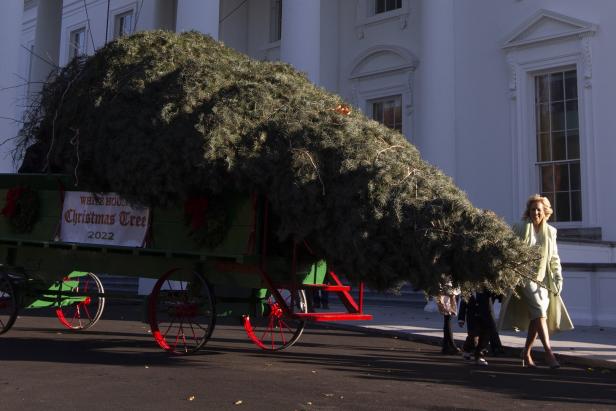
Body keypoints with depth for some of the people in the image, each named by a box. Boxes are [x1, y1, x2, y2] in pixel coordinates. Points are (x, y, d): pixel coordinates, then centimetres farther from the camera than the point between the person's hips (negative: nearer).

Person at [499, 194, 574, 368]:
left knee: (536, 315, 5)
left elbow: (554, 257, 15)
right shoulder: (520, 228, 0)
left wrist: (558, 277, 6)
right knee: (539, 310, -19)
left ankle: (526, 352, 20)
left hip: (543, 279, 4)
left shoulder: (550, 232, 11)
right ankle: (548, 352, -24)